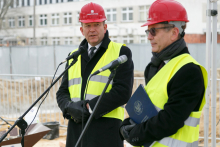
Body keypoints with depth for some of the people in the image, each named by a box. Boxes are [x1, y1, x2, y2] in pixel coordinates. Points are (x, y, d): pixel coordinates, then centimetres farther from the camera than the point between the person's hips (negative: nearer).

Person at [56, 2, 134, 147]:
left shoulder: (121, 52, 2)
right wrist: (70, 107, -8)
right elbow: (62, 92, 15)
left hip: (106, 127, -5)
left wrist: (89, 107, -13)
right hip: (76, 128, 5)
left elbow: (122, 92, -8)